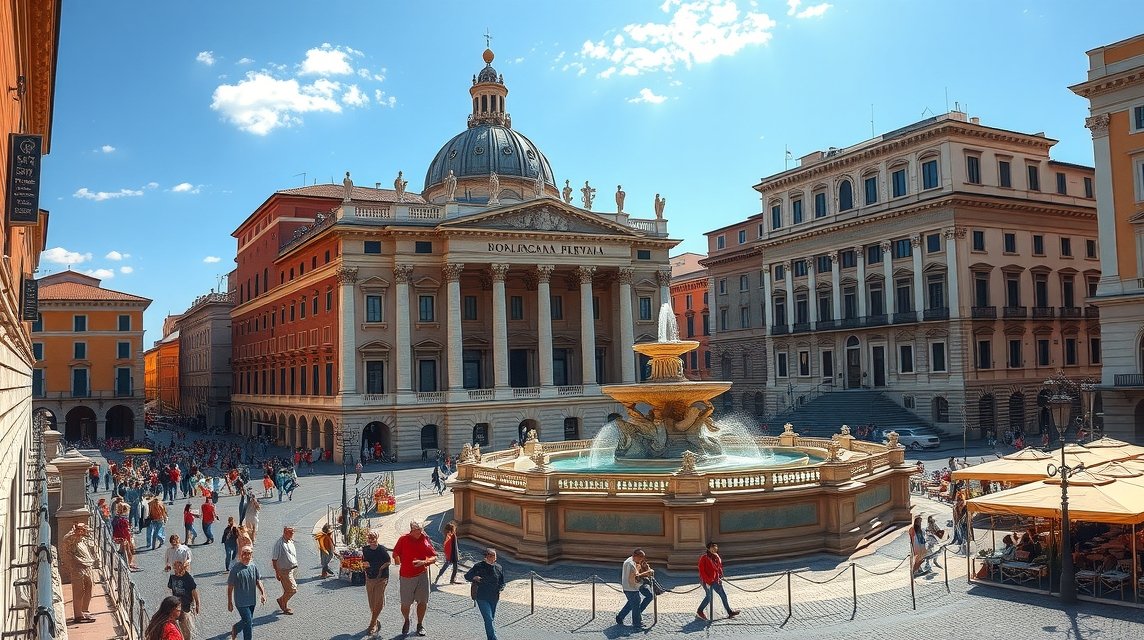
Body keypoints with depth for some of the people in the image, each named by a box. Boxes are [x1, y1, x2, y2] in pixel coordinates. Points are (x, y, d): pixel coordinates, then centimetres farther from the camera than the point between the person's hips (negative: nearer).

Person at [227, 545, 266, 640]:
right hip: (241, 601, -6)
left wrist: (262, 593, -7)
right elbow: (230, 587, -10)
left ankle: (235, 628, 48)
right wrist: (229, 603, -7)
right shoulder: (235, 568, -17)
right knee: (248, 622, -7)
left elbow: (258, 581, 6)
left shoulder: (254, 566, -2)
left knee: (247, 620, 20)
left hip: (252, 600, 6)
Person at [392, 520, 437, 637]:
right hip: (406, 576, -1)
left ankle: (420, 625, 21)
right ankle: (406, 621, 34)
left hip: (422, 574, 1)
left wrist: (424, 562, -18)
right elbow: (395, 554, 7)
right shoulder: (403, 539, -7)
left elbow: (434, 558, -3)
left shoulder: (426, 540, -3)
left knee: (423, 601, 1)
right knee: (405, 604, 4)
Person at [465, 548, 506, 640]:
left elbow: (502, 582, 14)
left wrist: (500, 589, -6)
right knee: (488, 619, -14)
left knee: (490, 619, 15)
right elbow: (467, 575, 1)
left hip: (494, 598, 4)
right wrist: (474, 578, -19)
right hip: (482, 598, -4)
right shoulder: (479, 566, -7)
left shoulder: (498, 568, 3)